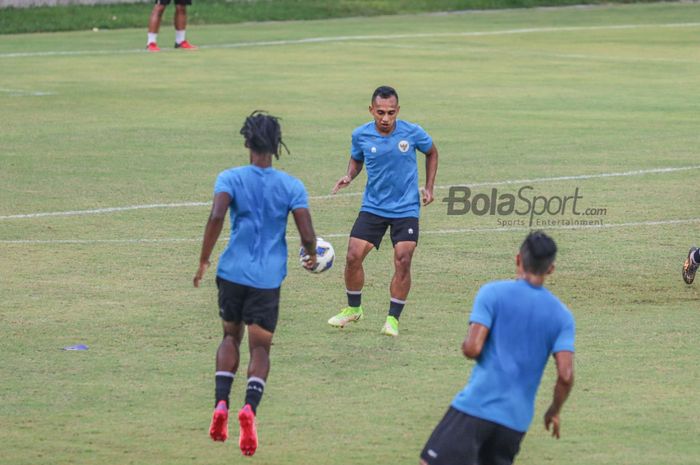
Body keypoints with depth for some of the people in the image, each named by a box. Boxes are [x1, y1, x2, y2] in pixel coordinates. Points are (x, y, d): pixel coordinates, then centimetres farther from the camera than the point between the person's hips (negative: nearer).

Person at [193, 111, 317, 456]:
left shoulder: (230, 178, -3)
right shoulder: (292, 187, -1)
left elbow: (217, 216, -20)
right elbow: (307, 235, -7)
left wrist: (204, 260, -12)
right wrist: (312, 256, 15)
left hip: (232, 272, 1)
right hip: (268, 278, -1)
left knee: (230, 337, 20)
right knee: (260, 347, 5)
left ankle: (221, 404, 2)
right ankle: (250, 407, -21)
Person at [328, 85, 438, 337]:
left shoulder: (412, 133, -12)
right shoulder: (361, 135, -8)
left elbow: (431, 153, 9)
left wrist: (429, 187, 3)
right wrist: (349, 176, -8)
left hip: (406, 208, -2)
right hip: (373, 206, 2)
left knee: (403, 261, -12)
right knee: (353, 257, -5)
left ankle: (393, 318, 3)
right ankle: (353, 308, 19)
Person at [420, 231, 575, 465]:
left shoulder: (492, 293, -1)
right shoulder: (562, 316, 7)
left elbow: (472, 348, -11)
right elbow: (566, 375, -1)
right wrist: (554, 411, 16)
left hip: (477, 404, -4)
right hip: (516, 420, 5)